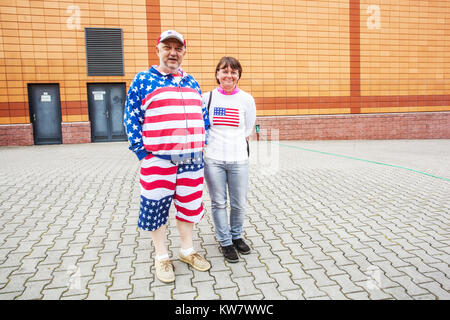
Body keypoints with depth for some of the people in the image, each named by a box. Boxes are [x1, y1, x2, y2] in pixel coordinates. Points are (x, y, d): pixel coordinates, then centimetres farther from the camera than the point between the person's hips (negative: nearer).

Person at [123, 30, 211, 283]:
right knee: (156, 207, 5)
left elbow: (202, 114, 19)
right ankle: (162, 257, 25)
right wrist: (140, 151, -8)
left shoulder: (191, 82, 14)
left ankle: (187, 250, 32)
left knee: (189, 205, 13)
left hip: (191, 158, 5)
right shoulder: (143, 80, 0)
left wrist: (203, 144, 11)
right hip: (158, 160, -4)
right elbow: (131, 117, -2)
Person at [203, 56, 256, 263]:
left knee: (239, 203, 7)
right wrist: (216, 145, 3)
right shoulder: (207, 98, 3)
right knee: (218, 203, 7)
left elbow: (248, 131, 9)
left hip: (238, 159, 1)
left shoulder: (246, 99, 4)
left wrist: (233, 143, 6)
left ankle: (236, 236, 32)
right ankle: (225, 242, 24)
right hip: (213, 159, 0)